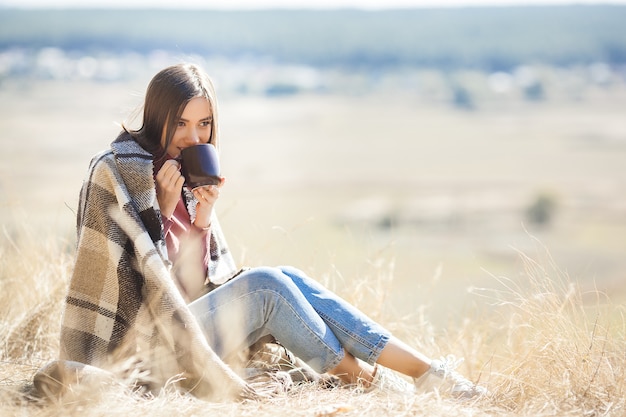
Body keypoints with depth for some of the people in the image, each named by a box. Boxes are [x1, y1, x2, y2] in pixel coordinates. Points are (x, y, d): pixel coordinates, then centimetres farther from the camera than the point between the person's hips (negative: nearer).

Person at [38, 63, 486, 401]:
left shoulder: (190, 175, 13)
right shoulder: (120, 171, -11)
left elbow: (198, 281, 7)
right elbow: (142, 275, -16)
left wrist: (202, 217, -7)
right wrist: (163, 209, -19)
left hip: (182, 319, 8)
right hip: (143, 344, -8)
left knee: (286, 279, -8)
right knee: (265, 284, -19)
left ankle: (427, 371, -13)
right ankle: (363, 379, -6)